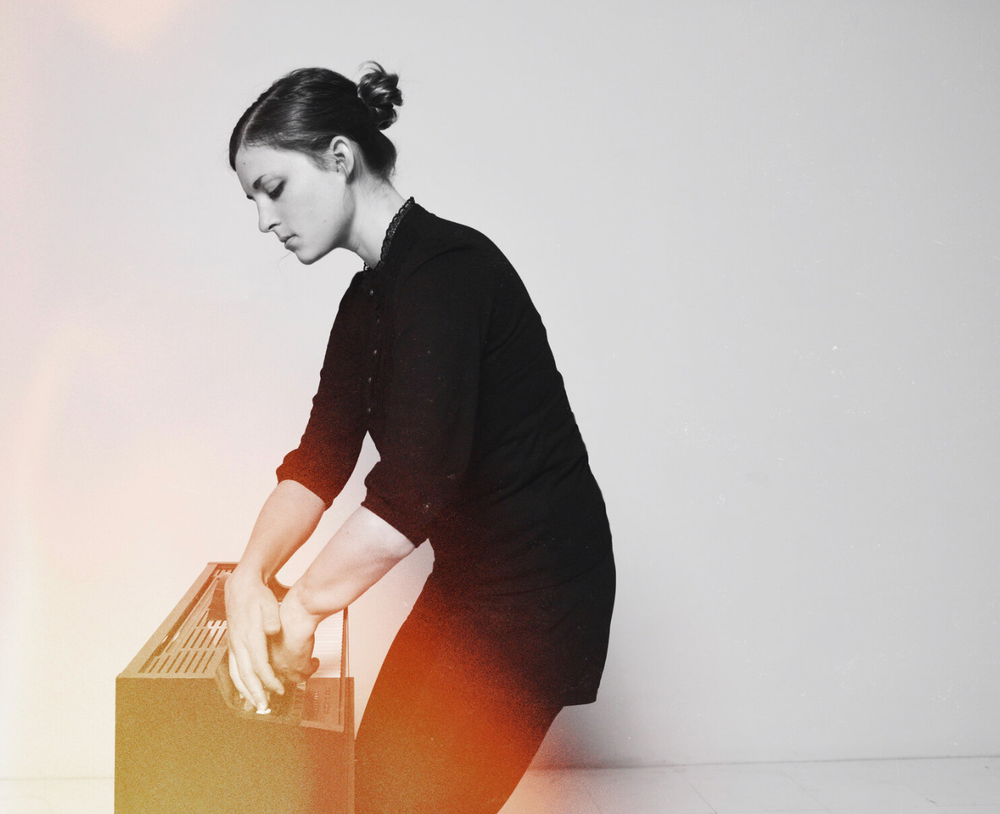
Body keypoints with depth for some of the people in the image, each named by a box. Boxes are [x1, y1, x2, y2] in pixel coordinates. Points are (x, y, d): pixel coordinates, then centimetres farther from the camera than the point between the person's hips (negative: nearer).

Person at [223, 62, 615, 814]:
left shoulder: (446, 267, -22)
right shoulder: (368, 299, 9)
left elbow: (413, 488, -30)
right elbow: (321, 458, 4)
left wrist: (301, 609, -19)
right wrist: (251, 574, -13)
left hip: (535, 584, -9)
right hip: (472, 577, 9)